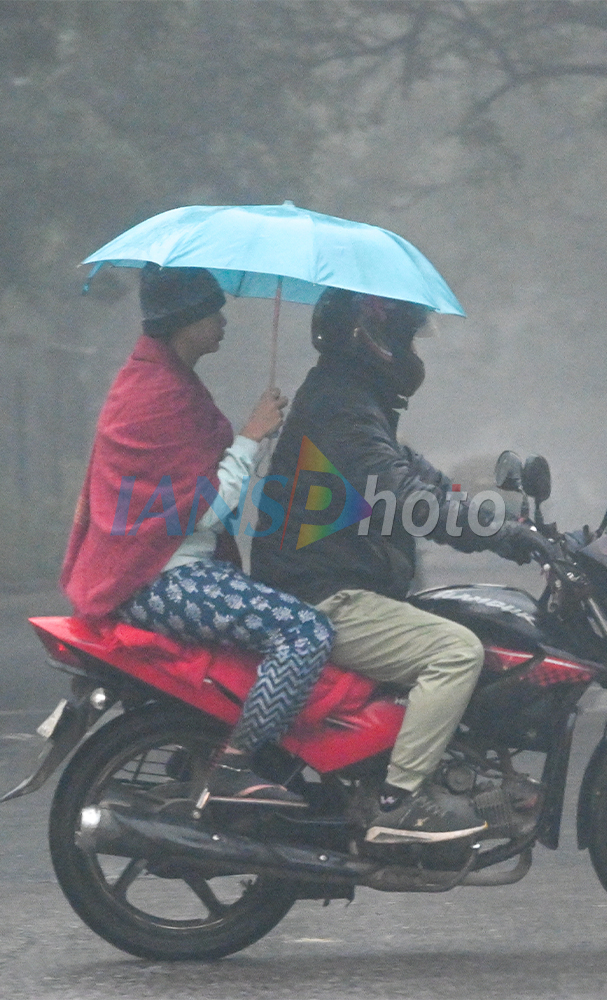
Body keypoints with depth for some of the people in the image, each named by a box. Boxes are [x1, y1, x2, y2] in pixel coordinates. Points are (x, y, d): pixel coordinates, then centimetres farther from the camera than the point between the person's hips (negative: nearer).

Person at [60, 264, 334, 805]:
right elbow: (205, 510, -20)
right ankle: (230, 765, -18)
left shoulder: (167, 379, 17)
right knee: (306, 632, -23)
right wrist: (250, 437, -14)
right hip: (159, 581, -11)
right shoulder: (160, 394, -17)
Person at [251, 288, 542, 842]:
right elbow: (401, 494, -28)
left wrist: (499, 519, 15)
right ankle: (400, 801, -21)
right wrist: (503, 535, -27)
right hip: (325, 601, -11)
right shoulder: (340, 405, -17)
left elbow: (408, 468, 25)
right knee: (458, 650, -20)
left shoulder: (353, 394, 18)